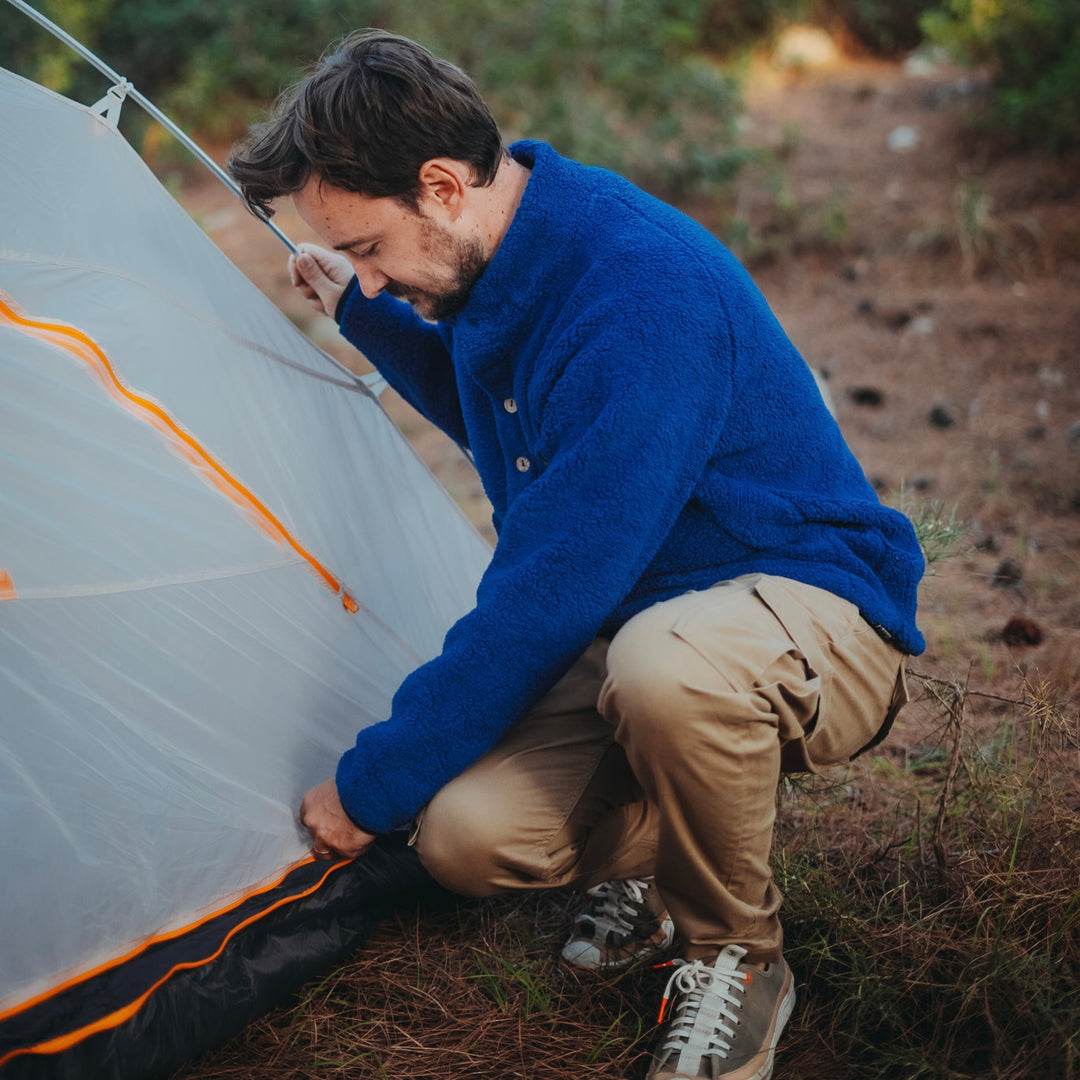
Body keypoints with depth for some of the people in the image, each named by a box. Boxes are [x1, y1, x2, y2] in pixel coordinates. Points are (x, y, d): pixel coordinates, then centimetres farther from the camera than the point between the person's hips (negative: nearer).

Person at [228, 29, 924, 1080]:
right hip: (624, 624, 7)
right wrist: (365, 314, 13)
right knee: (465, 833, -19)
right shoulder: (494, 271, 1)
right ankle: (649, 853, 15)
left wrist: (373, 780, -18)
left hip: (810, 611, -7)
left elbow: (551, 594, -28)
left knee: (662, 666, -43)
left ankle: (736, 954, -12)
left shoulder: (639, 290, -30)